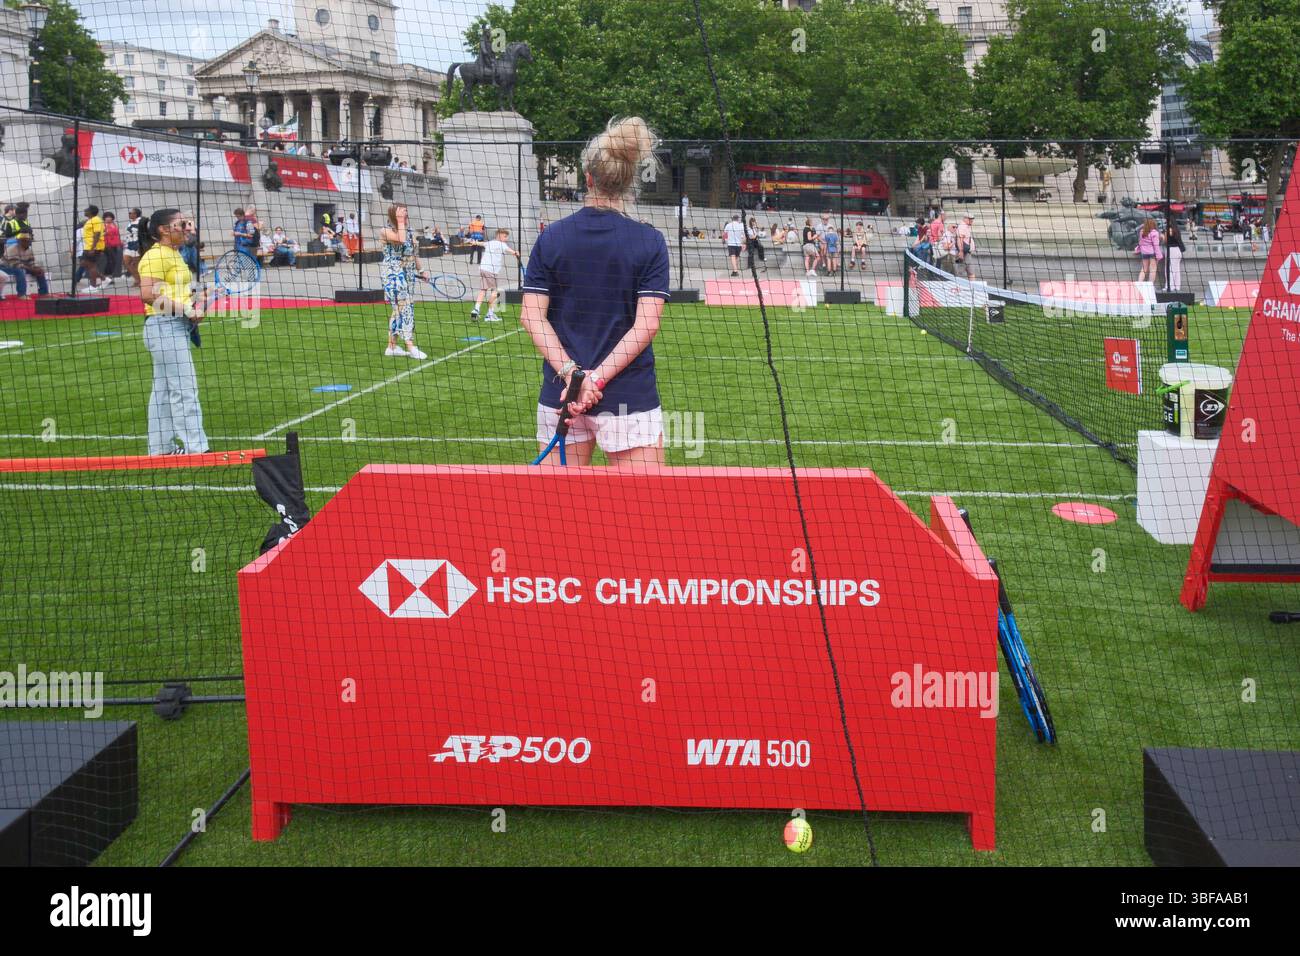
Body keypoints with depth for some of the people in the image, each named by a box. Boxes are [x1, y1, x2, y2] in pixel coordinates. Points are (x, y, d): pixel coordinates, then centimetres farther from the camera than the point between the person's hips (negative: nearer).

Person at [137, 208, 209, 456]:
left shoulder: (174, 254, 18)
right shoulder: (156, 255, -13)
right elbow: (148, 294, -24)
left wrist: (193, 309, 13)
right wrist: (185, 310, -23)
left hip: (178, 327, 10)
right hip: (164, 326, -10)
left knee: (163, 389, 13)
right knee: (184, 389, -10)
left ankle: (161, 447, 19)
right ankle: (196, 447, -10)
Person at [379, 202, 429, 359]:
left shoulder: (409, 231, 14)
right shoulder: (386, 231, -9)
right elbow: (401, 239, -27)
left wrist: (420, 271, 21)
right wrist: (400, 221, -16)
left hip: (408, 274, 8)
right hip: (393, 273, -8)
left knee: (398, 310, 10)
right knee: (403, 308, -14)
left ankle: (392, 346, 16)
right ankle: (411, 348, -19)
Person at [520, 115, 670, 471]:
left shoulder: (551, 238, 3)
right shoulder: (650, 242, -3)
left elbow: (532, 315, -3)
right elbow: (647, 324, -11)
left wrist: (570, 372, -10)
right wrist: (597, 379, -13)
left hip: (559, 394, 3)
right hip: (629, 398, -2)